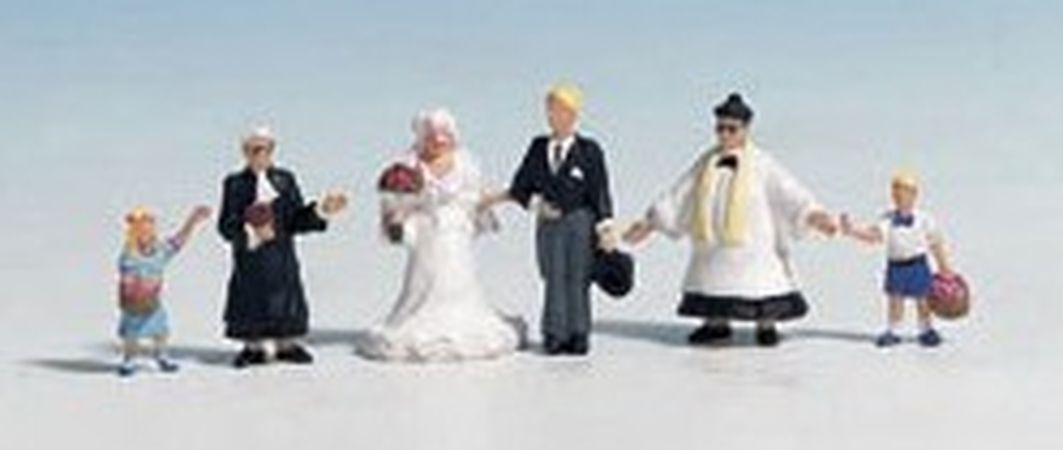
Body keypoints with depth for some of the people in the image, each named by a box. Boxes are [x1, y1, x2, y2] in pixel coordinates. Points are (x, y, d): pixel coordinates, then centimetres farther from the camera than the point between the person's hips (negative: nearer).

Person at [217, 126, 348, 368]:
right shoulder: (235, 184, -1)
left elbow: (297, 219, 5)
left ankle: (286, 345, 22)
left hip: (281, 256, 2)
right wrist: (251, 232, -23)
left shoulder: (285, 180, 7)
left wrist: (321, 211, -9)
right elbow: (226, 226, -8)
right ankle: (253, 348, 18)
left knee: (285, 299, 6)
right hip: (250, 260, -2)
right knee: (251, 302, 2)